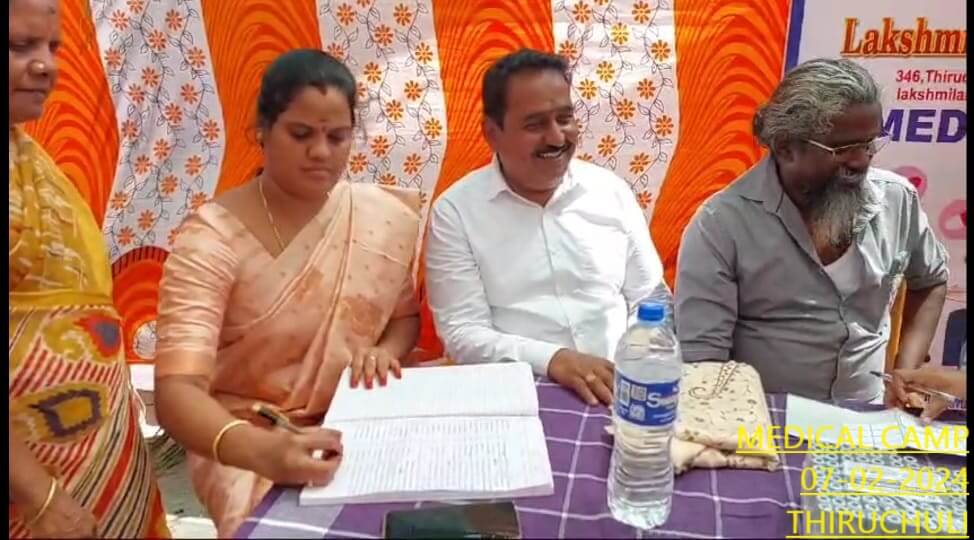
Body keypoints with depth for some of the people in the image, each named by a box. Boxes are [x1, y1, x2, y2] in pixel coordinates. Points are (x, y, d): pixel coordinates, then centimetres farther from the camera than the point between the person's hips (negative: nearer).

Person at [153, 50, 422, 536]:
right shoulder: (211, 239, -15)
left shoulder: (389, 217, -3)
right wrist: (259, 450, -42)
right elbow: (176, 391, -23)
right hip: (249, 440, -3)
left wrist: (386, 350, -9)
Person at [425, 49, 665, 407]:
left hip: (620, 386, 3)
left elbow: (650, 302, 11)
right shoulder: (455, 210, -2)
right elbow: (462, 333, -6)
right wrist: (553, 361, -19)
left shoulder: (611, 191, 7)